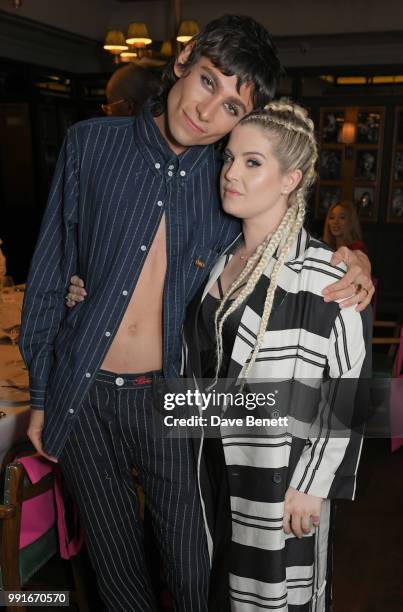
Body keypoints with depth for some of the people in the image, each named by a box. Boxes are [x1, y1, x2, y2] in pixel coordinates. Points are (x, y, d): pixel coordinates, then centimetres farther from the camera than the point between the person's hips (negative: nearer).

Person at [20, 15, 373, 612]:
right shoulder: (92, 144, -6)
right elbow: (51, 272, -1)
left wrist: (352, 259, -14)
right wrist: (41, 393, 3)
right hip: (81, 393, 1)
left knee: (192, 563, 14)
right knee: (114, 554, 20)